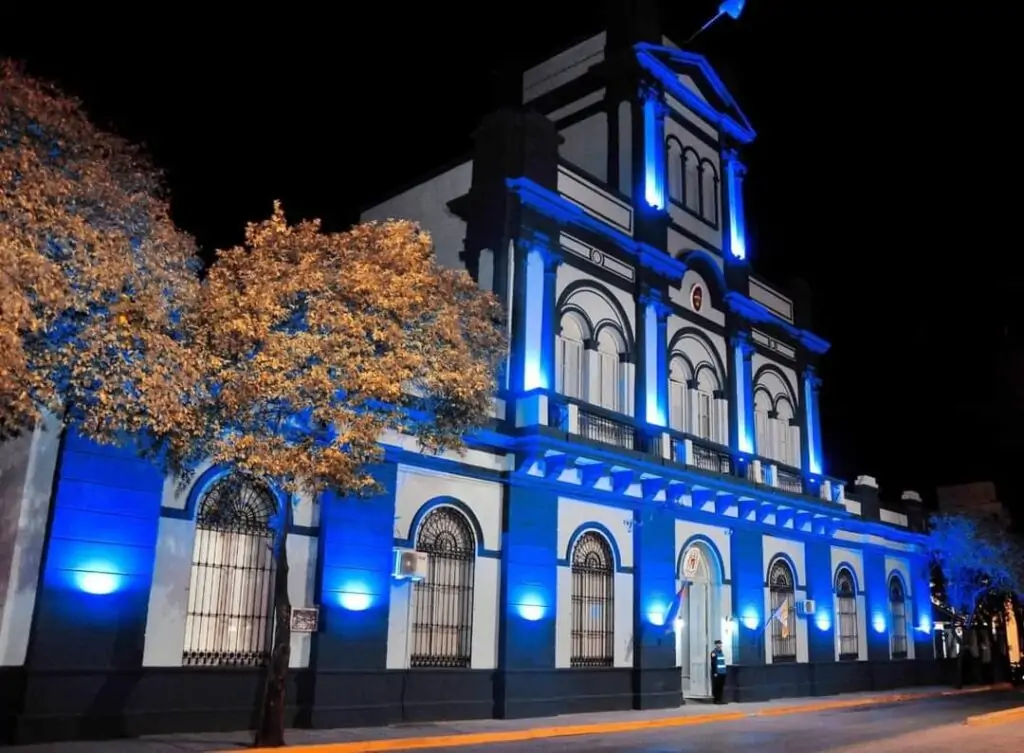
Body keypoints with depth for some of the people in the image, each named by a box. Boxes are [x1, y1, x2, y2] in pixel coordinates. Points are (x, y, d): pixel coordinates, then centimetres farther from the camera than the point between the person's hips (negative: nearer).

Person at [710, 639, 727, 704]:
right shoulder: (714, 653, -9)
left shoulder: (722, 652, 16)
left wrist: (724, 670, 15)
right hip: (716, 673, -7)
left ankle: (721, 699, 16)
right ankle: (716, 700, 3)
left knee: (721, 687, 9)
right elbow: (713, 664, -14)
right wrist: (715, 672, -18)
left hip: (722, 673, 7)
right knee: (716, 687, -3)